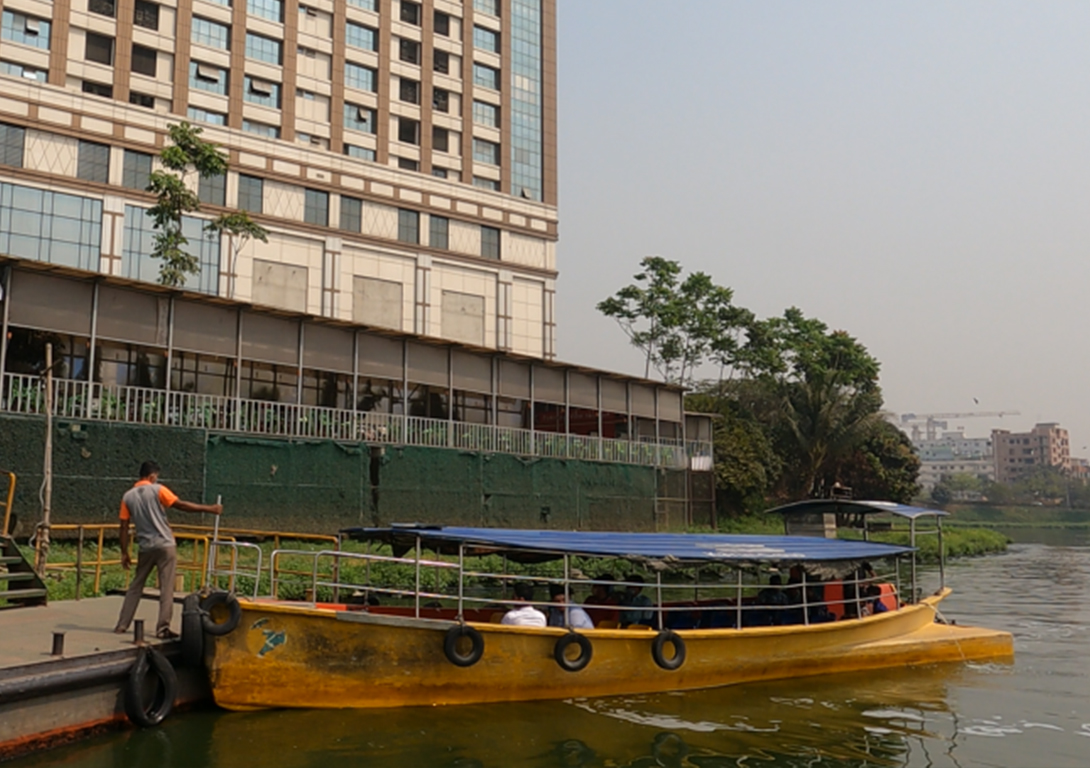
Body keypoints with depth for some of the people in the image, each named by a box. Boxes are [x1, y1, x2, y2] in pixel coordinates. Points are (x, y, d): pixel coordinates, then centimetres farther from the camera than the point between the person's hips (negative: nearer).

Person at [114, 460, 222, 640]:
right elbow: (181, 505, -9)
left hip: (145, 548, 4)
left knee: (135, 587, 16)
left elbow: (124, 527, 5)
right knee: (166, 589, -1)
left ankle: (122, 625, 17)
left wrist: (124, 553, 9)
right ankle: (163, 628, -4)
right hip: (165, 546, -4)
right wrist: (209, 509, -4)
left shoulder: (128, 496, 6)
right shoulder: (157, 490, -5)